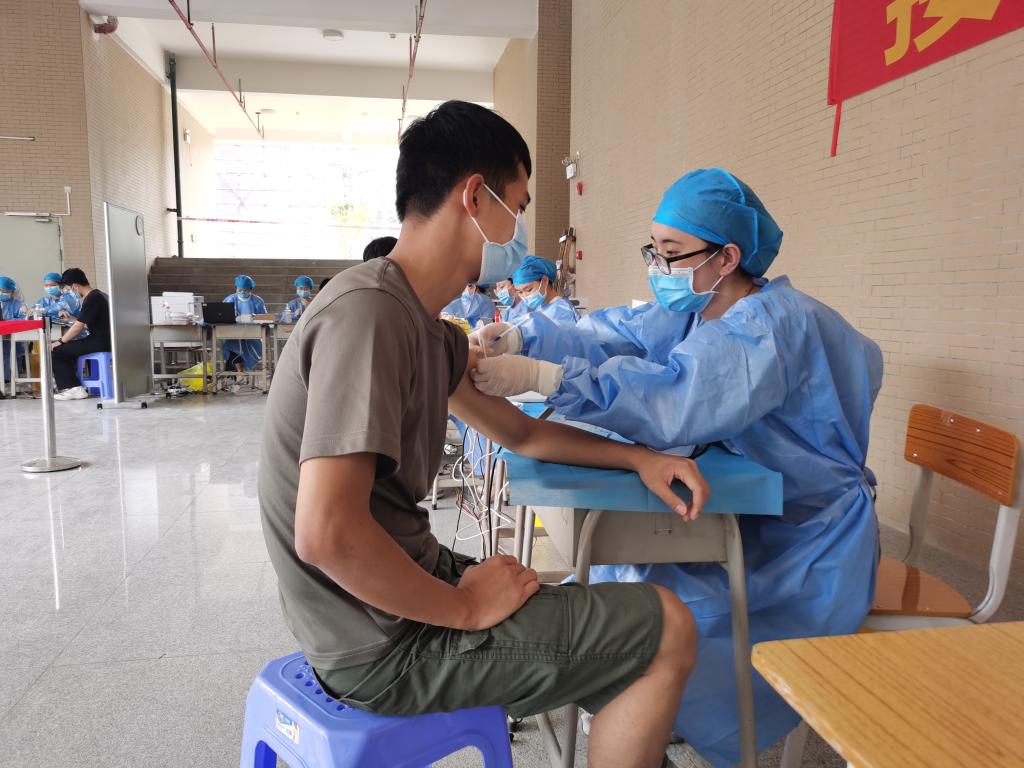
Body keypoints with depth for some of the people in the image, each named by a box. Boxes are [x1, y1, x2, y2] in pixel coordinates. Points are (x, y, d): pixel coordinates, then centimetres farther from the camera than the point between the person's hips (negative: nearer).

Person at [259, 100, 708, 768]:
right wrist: (465, 607, -18)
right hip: (383, 647, -9)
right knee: (667, 630, -1)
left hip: (396, 588, 9)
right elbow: (328, 532, -31)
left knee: (625, 612, 23)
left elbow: (519, 433, 16)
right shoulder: (370, 313, -24)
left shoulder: (426, 326, 6)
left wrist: (638, 457, 6)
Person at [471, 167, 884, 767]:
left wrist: (539, 376, -45)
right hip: (742, 514, 8)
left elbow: (674, 399, -41)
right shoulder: (692, 313, 3)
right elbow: (612, 343, -8)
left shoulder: (771, 325, -26)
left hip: (803, 545, -8)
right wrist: (518, 343, -24)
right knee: (610, 560, 4)